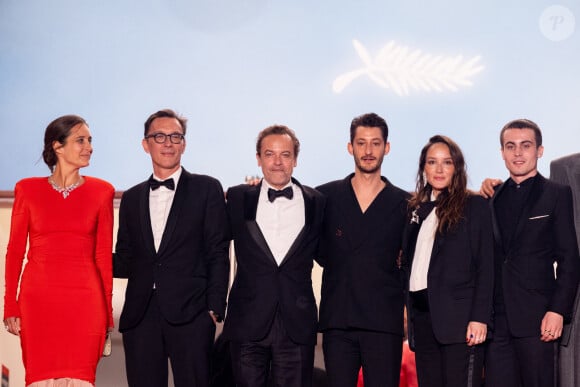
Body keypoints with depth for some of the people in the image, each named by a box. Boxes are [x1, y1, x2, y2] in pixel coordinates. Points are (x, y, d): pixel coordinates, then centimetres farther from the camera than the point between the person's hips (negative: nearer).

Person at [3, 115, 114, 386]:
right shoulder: (28, 189, 5)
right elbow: (15, 250, 5)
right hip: (38, 299, 0)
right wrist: (10, 306, 0)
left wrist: (107, 310, 4)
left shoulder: (101, 191, 6)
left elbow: (103, 253, 7)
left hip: (84, 301, 0)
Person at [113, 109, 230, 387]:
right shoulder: (132, 198, 17)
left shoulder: (206, 189, 6)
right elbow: (125, 262, 16)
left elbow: (217, 254, 1)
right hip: (140, 316, 3)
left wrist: (214, 308, -7)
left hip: (190, 314, -3)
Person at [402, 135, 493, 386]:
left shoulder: (475, 205, 2)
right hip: (422, 315, 5)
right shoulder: (416, 209, 17)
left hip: (458, 317, -5)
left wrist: (479, 318, -13)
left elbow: (485, 266, -4)